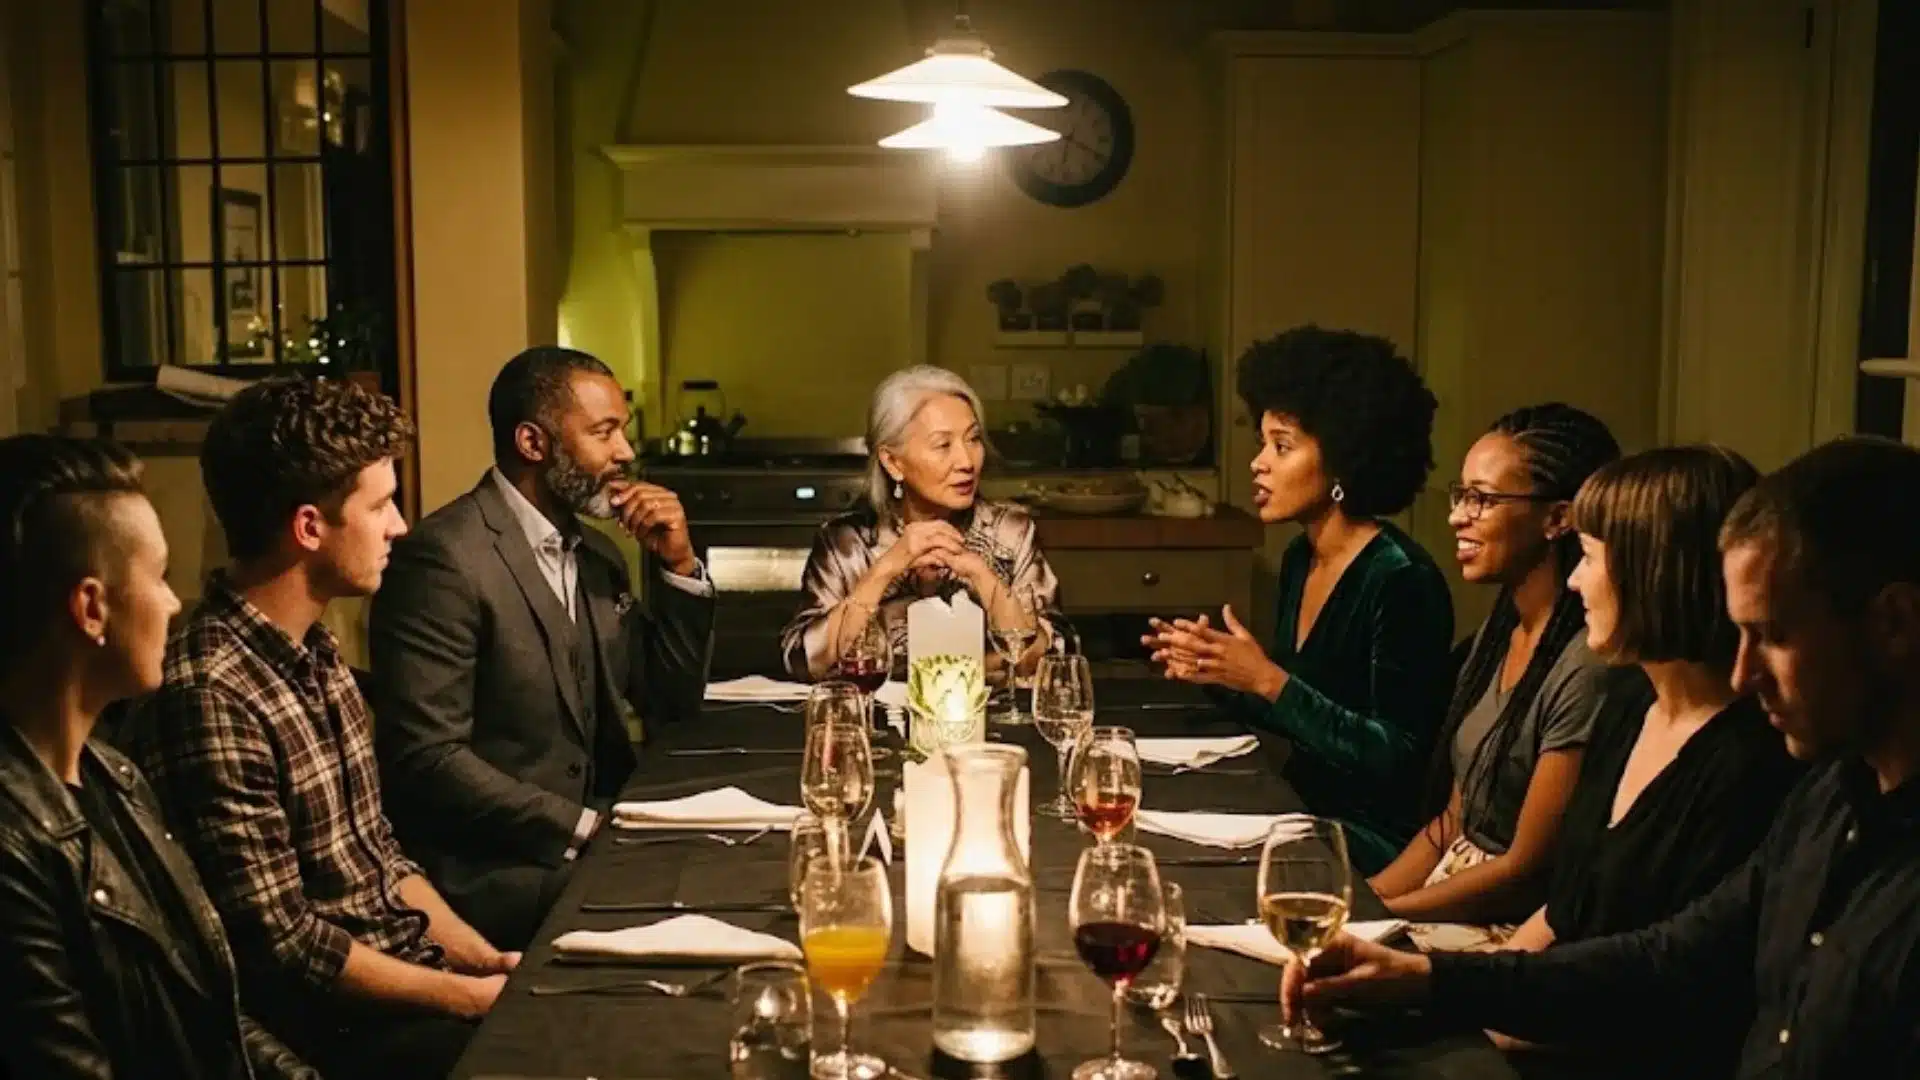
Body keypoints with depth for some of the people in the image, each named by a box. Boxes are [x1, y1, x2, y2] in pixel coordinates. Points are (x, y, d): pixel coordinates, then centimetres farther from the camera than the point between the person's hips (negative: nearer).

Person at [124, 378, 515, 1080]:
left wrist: (489, 962, 2)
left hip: (414, 966, 8)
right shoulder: (210, 694, -21)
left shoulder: (316, 652, 7)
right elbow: (281, 944, -19)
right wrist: (473, 996, -13)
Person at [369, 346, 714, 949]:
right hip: (491, 871, -8)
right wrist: (584, 828, -21)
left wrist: (679, 564, 2)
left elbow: (673, 705, 14)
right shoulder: (445, 557, -15)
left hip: (594, 839, 8)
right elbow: (428, 757, -20)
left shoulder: (595, 551, 11)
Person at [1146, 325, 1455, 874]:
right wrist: (1216, 671, -3)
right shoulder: (1299, 560, 6)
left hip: (1371, 844, -7)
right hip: (1305, 814, 7)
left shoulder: (1402, 581, -19)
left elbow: (1398, 761, -22)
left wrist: (1268, 681, -25)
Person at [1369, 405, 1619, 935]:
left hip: (1516, 928, -7)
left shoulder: (1587, 666, -20)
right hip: (1457, 903, 7)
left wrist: (1376, 913, -12)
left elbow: (1527, 870, -16)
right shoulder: (1498, 632, 7)